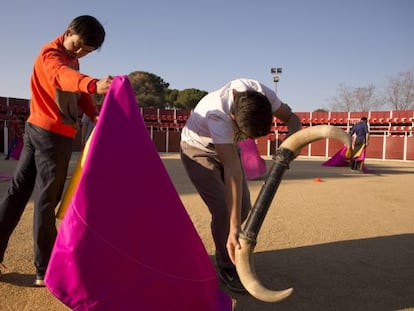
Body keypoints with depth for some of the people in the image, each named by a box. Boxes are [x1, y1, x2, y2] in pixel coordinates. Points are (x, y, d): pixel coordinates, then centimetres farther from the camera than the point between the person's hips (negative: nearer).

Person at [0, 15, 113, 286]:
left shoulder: (71, 58, 16)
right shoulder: (51, 54, -14)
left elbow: (77, 92, 10)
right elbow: (63, 75, -38)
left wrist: (94, 113, -9)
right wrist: (95, 85, -58)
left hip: (37, 130, 9)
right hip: (52, 134, -9)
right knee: (46, 200, -4)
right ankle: (46, 272, 6)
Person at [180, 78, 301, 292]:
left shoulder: (261, 93, -27)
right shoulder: (217, 115, -42)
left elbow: (291, 117, -11)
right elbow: (233, 172, -47)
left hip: (226, 146, 6)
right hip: (198, 149, -5)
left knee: (243, 207, 4)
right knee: (223, 209, -17)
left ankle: (227, 251, 30)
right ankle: (227, 268, 6)